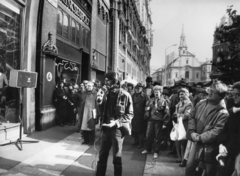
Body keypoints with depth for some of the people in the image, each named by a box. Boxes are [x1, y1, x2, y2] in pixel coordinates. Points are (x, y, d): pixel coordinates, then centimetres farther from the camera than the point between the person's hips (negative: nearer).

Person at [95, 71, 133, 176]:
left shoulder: (125, 95, -11)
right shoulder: (106, 94, 7)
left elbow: (130, 114, -11)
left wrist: (116, 122, -21)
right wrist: (101, 122, 3)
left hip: (117, 129, -5)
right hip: (106, 128, 5)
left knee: (117, 157, 10)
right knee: (102, 156, 14)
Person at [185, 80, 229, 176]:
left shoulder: (223, 113, -18)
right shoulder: (201, 103, -1)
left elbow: (217, 131, -21)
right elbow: (192, 117, 5)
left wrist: (200, 138, -19)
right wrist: (192, 132, -7)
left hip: (209, 147, -5)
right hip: (196, 143, 5)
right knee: (189, 167, 15)